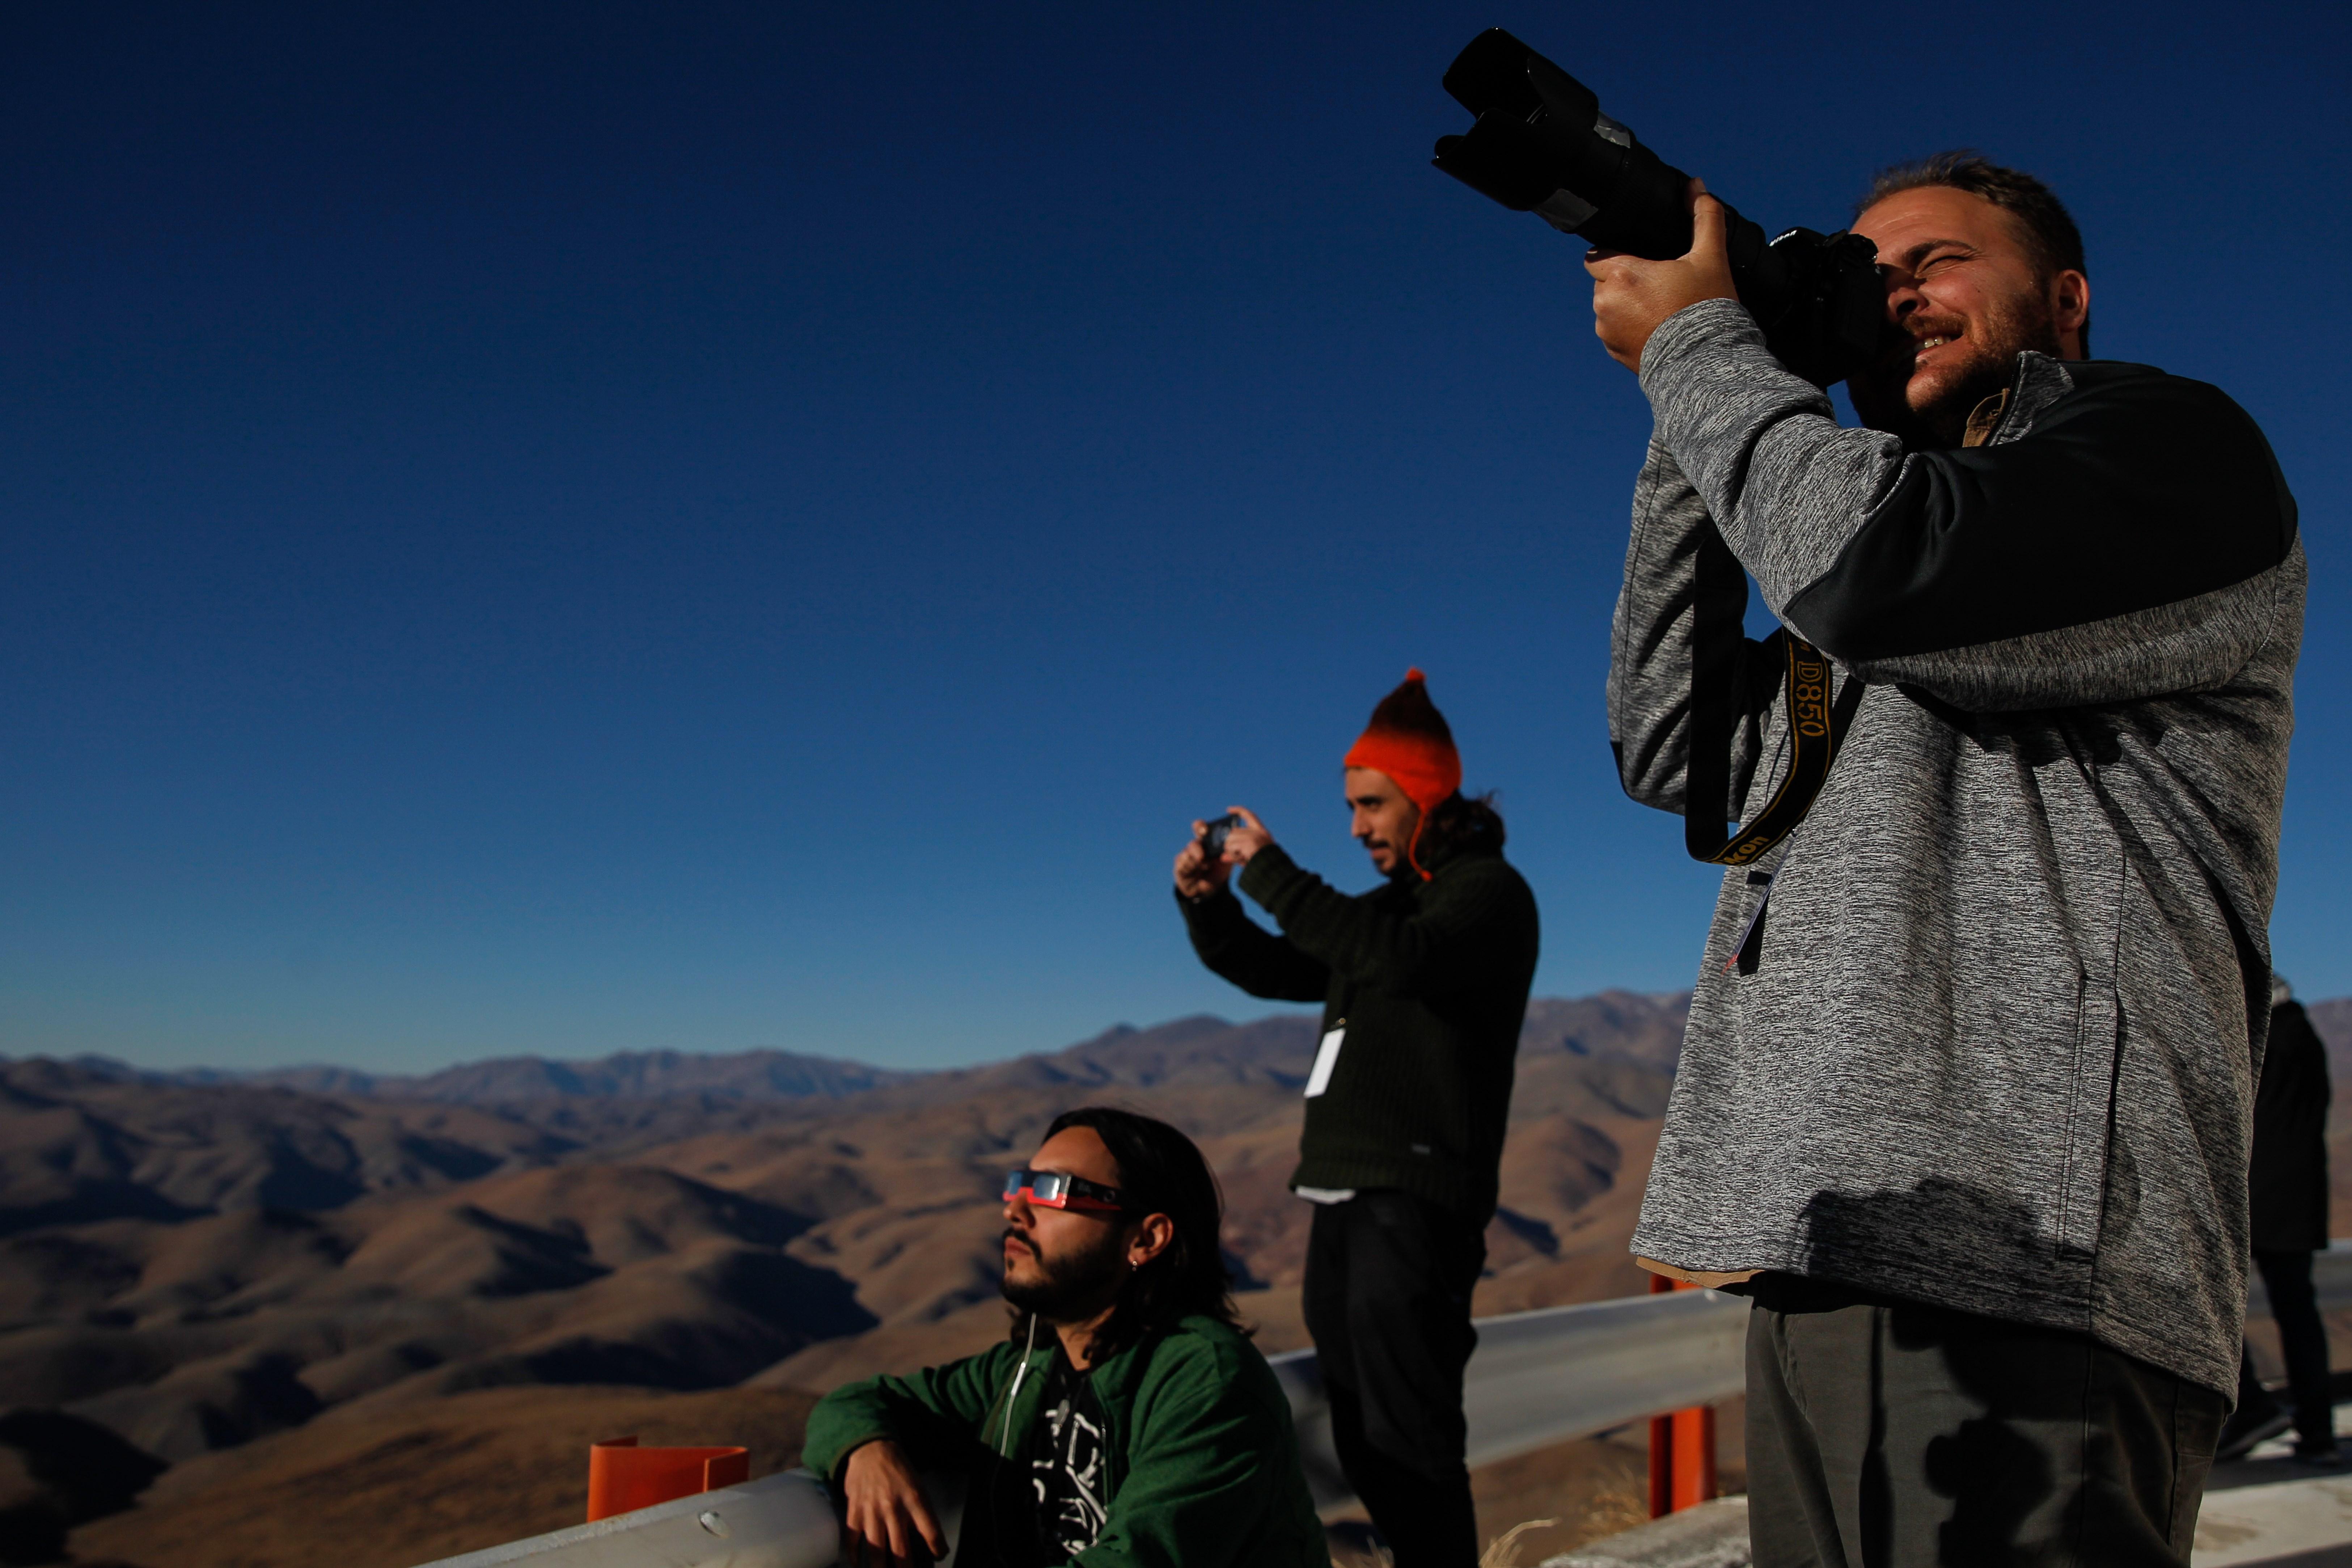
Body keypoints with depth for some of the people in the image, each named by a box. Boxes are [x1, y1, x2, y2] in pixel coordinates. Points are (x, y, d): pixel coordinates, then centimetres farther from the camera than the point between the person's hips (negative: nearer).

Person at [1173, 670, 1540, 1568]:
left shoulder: (1489, 891, -4)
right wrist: (1208, 902, 6)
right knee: (1363, 1442, 11)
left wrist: (1273, 874, -20)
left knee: (1409, 1442, -11)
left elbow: (1402, 959, -24)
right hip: (1344, 1192, 9)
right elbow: (1272, 970, 24)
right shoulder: (1392, 902, 22)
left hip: (1416, 1200, -9)